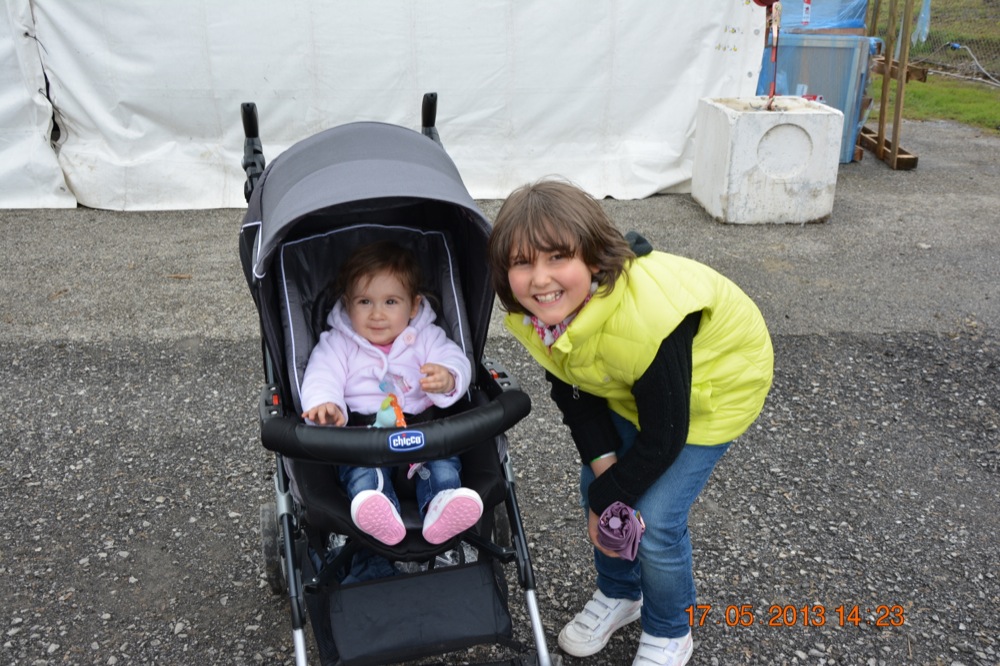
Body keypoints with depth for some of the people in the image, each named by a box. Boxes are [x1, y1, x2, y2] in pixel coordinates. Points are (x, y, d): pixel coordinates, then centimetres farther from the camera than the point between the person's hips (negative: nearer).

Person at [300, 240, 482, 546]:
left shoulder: (426, 337, 11)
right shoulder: (337, 343, 9)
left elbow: (456, 360, -4)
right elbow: (321, 377, -6)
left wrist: (447, 378, -30)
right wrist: (325, 404, -31)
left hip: (421, 426, 1)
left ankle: (442, 503, -50)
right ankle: (378, 510, -56)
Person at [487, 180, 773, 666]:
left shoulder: (647, 320, -42)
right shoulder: (529, 313, -20)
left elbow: (662, 437, -29)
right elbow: (571, 390, -5)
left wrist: (607, 500, -16)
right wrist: (602, 460, -17)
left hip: (713, 383, -6)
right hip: (626, 387, 6)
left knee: (655, 520, -9)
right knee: (594, 483, 5)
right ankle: (619, 594, 35)